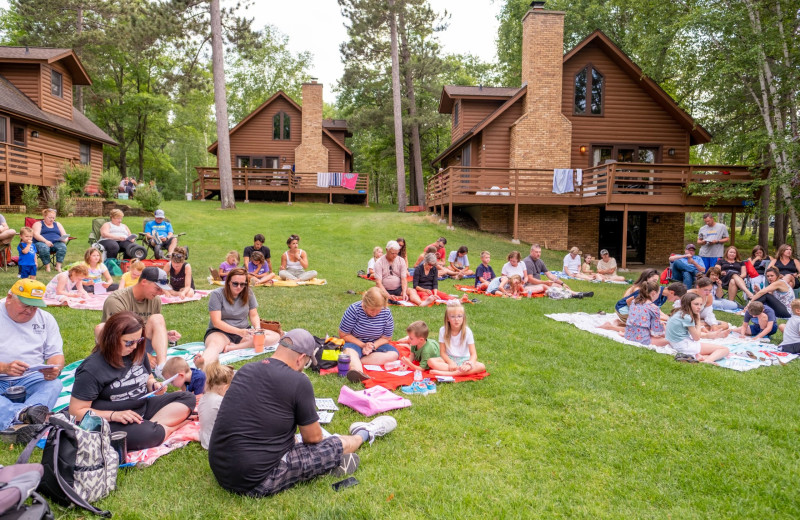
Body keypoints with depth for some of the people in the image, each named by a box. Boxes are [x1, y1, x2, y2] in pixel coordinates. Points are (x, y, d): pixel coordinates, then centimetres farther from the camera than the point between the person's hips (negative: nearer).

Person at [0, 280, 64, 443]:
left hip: (30, 379, 2)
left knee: (54, 384, -30)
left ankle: (17, 419, -54)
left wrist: (55, 369, -17)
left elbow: (56, 354, 9)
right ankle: (27, 414, -58)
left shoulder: (46, 319, 12)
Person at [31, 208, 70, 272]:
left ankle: (58, 266, -36)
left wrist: (65, 239, -10)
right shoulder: (38, 224, 13)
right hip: (42, 243, -3)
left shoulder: (57, 224, 25)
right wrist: (46, 241, -23)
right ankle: (47, 266, -30)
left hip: (56, 243, 3)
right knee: (44, 247, -40)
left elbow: (65, 235, 17)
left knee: (63, 246, -33)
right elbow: (36, 235, -5)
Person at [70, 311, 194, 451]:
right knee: (145, 433, -39)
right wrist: (114, 415, -25)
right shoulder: (91, 369, -16)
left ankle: (156, 424, -21)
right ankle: (168, 427, -11)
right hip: (111, 423, -8)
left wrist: (154, 385, -4)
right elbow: (76, 411, -14)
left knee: (188, 398, -7)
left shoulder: (138, 352, 4)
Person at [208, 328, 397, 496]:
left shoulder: (245, 370, 3)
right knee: (337, 447, 5)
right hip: (256, 483, -7)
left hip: (219, 471, 7)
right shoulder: (298, 382, -16)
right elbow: (313, 437, -3)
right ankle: (364, 434, 33)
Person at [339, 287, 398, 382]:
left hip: (376, 345, 3)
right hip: (355, 343, -3)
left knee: (394, 354, -26)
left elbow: (386, 338, -1)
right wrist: (362, 345, -18)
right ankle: (358, 371, -70)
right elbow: (343, 335, -11)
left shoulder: (386, 313, -10)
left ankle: (354, 361, -33)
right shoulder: (354, 309, -17)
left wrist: (373, 346, -20)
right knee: (348, 351, -37)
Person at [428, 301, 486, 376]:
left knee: (481, 367, -30)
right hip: (449, 359, 0)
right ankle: (461, 371, -29)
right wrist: (450, 362, -24)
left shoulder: (467, 331, -10)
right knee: (431, 361, -28)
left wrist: (469, 364, -34)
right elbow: (442, 352, -5)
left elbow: (473, 354, -13)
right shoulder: (443, 331, -7)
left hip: (464, 360, 0)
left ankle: (445, 373, -37)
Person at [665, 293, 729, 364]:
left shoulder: (678, 313, 9)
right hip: (685, 346, -9)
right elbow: (697, 338, -6)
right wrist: (698, 321, 0)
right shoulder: (687, 317, -17)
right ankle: (707, 361, -33)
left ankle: (697, 356, -9)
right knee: (724, 350, -5)